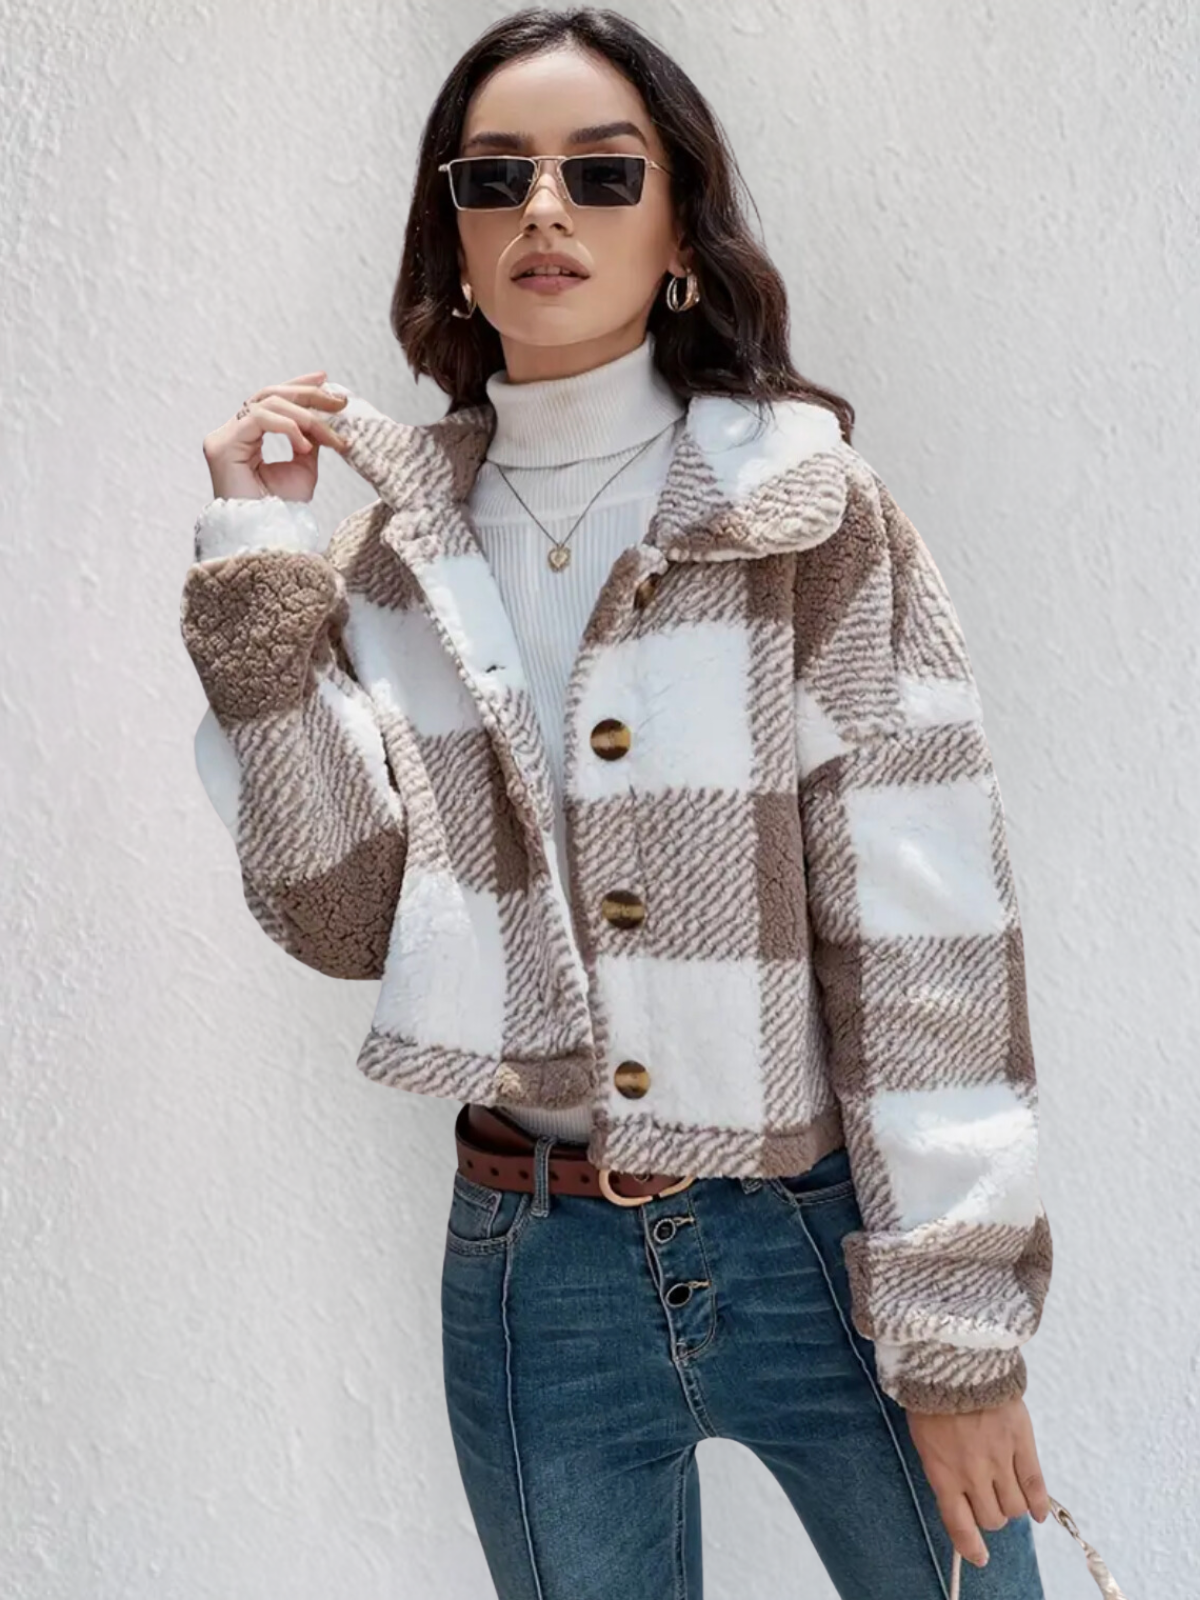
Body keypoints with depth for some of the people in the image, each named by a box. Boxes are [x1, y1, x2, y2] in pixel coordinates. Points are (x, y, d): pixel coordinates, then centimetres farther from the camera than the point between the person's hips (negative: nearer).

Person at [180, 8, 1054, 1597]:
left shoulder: (818, 516, -7)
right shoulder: (402, 546, 3)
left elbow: (928, 929, -10)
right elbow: (340, 912, -4)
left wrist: (961, 1331, -11)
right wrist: (259, 575, -9)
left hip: (822, 1243, -2)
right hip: (533, 1270, 3)